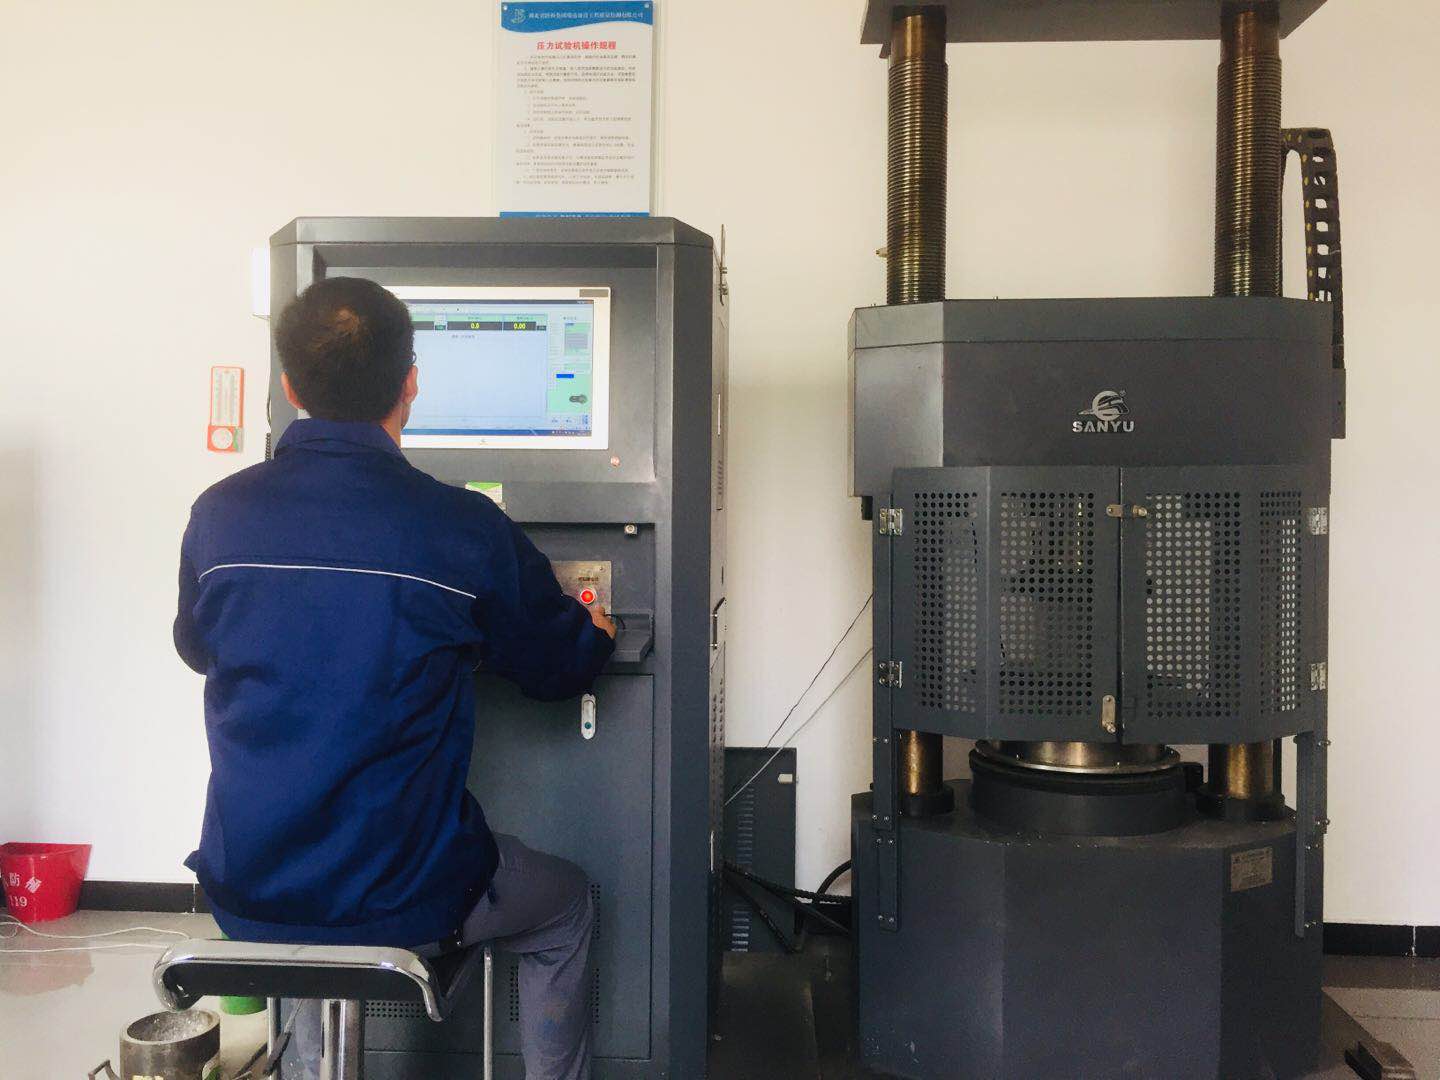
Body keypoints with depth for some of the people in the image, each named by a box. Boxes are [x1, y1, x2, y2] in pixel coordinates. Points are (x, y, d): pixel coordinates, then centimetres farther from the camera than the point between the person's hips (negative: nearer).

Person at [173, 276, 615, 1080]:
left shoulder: (218, 515, -6)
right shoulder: (466, 530, -16)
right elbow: (560, 667, 1)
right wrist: (598, 631, 24)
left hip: (243, 896, 4)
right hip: (404, 905, -3)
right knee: (568, 908, 25)